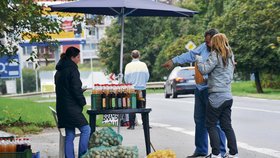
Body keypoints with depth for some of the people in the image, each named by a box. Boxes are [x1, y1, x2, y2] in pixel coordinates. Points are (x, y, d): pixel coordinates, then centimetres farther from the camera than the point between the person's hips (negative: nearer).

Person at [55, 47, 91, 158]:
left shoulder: (59, 71, 16)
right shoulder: (72, 69, -12)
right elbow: (76, 89, -16)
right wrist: (83, 102, -1)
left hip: (62, 107, 9)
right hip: (71, 107, -9)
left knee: (69, 136, 10)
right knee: (86, 129, -2)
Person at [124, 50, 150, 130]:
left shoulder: (128, 65, -6)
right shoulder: (143, 65, -4)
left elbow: (126, 77, -4)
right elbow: (147, 76, -1)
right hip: (142, 88, 1)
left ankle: (132, 125, 0)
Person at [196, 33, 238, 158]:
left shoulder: (216, 55, -11)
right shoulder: (230, 56, 15)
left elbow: (204, 69, -16)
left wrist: (198, 59, 1)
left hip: (216, 96, -8)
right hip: (227, 96, 8)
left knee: (211, 125, 1)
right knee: (227, 125, 10)